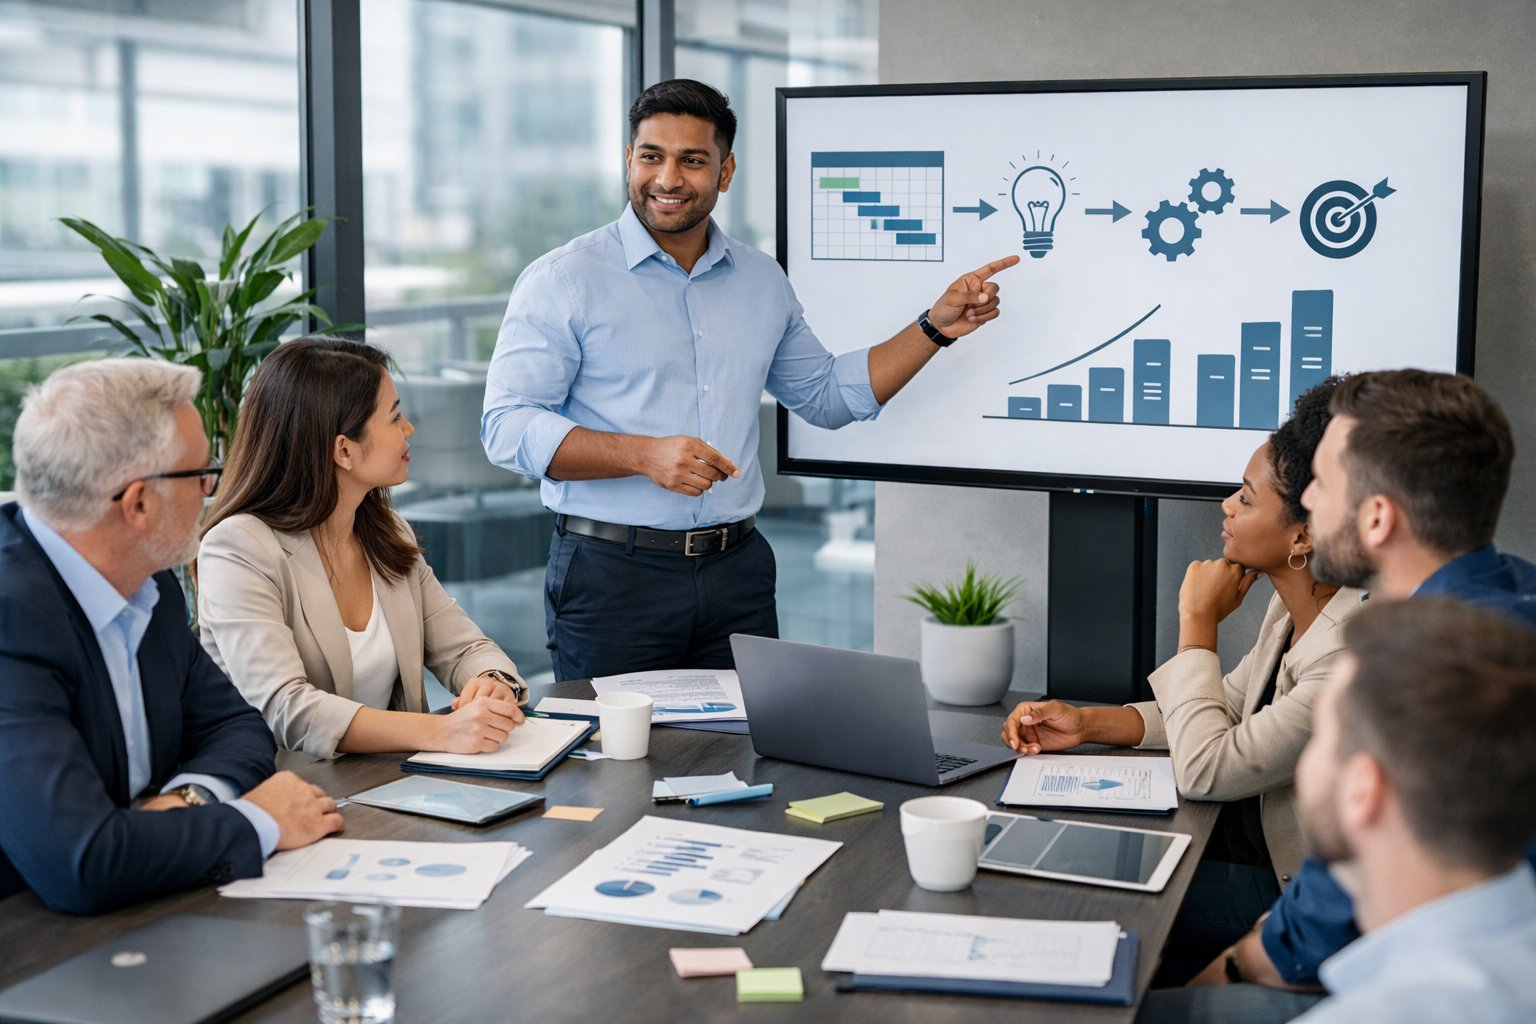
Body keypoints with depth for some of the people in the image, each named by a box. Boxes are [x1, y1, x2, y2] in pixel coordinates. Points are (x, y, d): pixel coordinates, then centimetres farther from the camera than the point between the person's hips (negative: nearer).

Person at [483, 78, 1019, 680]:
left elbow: (827, 395, 24)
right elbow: (507, 426, -11)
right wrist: (645, 456, -23)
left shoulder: (762, 281, 12)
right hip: (612, 575, -4)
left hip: (737, 573, 4)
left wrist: (936, 327, 14)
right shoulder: (563, 280, -4)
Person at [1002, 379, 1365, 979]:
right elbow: (1229, 709, 13)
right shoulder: (1293, 609, 0)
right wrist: (1087, 724, -1)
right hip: (1251, 836, 9)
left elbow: (1203, 771, -29)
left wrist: (1199, 623, -18)